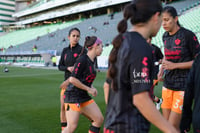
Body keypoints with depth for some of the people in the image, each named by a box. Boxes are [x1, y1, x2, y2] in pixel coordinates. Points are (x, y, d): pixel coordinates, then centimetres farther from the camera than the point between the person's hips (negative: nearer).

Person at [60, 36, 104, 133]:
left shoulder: (92, 61, 9)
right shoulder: (82, 60, -17)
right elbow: (73, 79, -20)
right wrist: (89, 89, -14)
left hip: (84, 96, 9)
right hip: (73, 96, -9)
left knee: (99, 119, 4)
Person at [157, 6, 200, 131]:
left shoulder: (188, 35, -11)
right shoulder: (165, 36, 9)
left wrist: (174, 65, -16)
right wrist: (161, 70, 8)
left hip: (183, 86, -6)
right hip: (168, 84, 7)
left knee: (172, 126, -8)